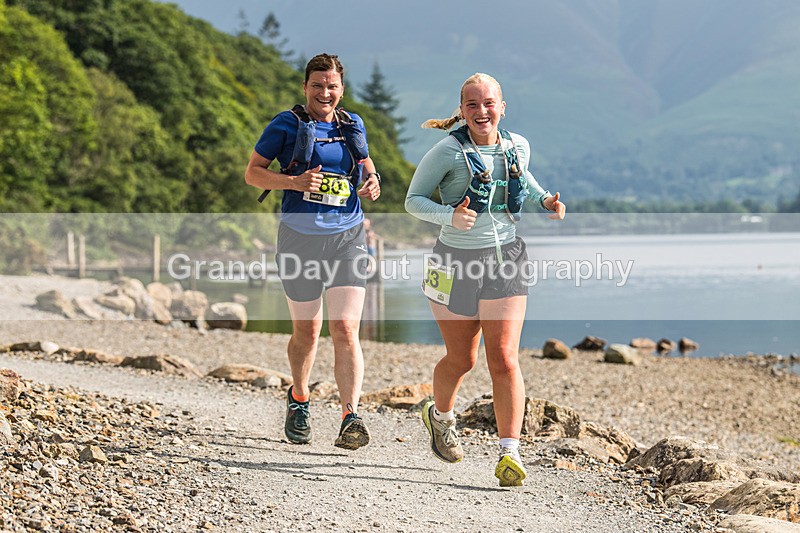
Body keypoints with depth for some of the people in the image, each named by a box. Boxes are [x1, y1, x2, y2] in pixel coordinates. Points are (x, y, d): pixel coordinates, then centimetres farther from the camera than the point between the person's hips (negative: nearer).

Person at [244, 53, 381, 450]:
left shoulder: (353, 125, 9)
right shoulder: (287, 124, -1)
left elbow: (366, 166, 24)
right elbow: (252, 173, 0)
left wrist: (372, 183, 0)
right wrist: (293, 182, -18)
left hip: (347, 238, 1)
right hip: (300, 237, -1)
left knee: (346, 330, -12)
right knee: (306, 330, 11)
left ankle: (351, 419, -15)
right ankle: (299, 401, 37)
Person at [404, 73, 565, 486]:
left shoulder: (518, 146, 2)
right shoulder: (448, 152, -11)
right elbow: (414, 200, -6)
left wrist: (544, 200, 5)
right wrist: (450, 216, -25)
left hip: (505, 260, 2)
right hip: (456, 262, -2)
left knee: (504, 359, -9)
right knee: (461, 359, 11)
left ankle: (510, 452, -8)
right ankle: (440, 417, 43)